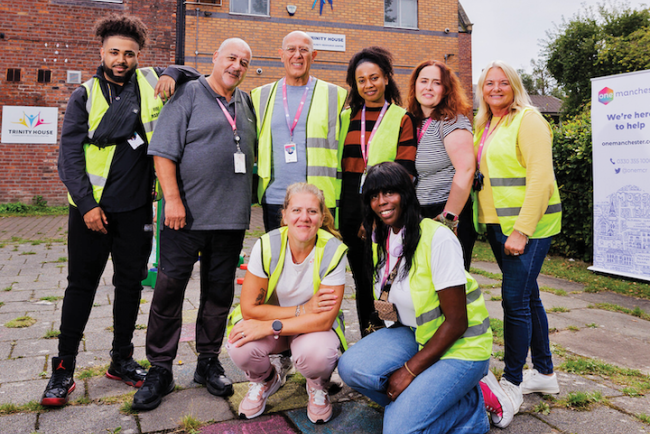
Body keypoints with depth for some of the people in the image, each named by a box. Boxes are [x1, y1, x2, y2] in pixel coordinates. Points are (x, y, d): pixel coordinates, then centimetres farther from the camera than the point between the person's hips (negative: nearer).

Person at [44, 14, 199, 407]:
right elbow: (70, 154, -3)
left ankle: (122, 360, 26)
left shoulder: (150, 83, 7)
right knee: (81, 285, 4)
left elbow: (193, 73, 19)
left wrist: (171, 73, -4)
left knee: (131, 282, 10)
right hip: (91, 208, -1)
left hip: (135, 208, 2)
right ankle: (64, 370, 17)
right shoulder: (86, 95, 3)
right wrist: (86, 204, -11)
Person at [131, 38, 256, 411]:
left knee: (220, 292, 10)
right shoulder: (188, 95, 0)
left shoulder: (246, 103, 16)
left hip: (231, 217, 5)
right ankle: (160, 369, 13)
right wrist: (172, 199, -15)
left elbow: (253, 151, 25)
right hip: (186, 214, -4)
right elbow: (164, 151, -7)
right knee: (169, 289, 0)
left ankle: (209, 362, 24)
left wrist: (247, 200, 15)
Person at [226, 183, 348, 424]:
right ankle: (265, 380, 11)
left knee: (318, 354, -34)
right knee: (240, 348, -28)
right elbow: (249, 309, -17)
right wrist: (303, 309, -23)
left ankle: (317, 386, 6)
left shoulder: (333, 251, -21)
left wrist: (270, 326, -30)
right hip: (270, 322, 2)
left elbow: (325, 319, -24)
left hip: (314, 327, -1)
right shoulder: (267, 246, -19)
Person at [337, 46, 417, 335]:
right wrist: (334, 208, 8)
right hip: (352, 214, 4)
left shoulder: (402, 119, 2)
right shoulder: (346, 118, 14)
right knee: (362, 281, 12)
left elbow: (405, 171, -5)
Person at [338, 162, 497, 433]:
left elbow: (456, 322, -20)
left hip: (459, 346, -7)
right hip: (414, 334, 7)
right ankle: (413, 401, 1)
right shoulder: (381, 239, 2)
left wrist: (408, 371, -18)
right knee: (351, 367, -21)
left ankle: (469, 406, 3)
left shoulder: (437, 238, -21)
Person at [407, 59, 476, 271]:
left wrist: (448, 219, -21)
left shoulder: (452, 121, -10)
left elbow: (466, 170, -20)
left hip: (452, 215, -7)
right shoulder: (413, 122, 11)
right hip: (419, 216, 7)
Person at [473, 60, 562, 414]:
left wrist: (522, 230, -21)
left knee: (515, 300, -7)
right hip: (498, 225, 8)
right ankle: (545, 373, 28)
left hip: (528, 225, -8)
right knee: (528, 297, 15)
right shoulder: (484, 126, 15)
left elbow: (540, 178, -17)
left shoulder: (527, 119, -9)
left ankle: (512, 384, 6)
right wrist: (487, 224, 12)